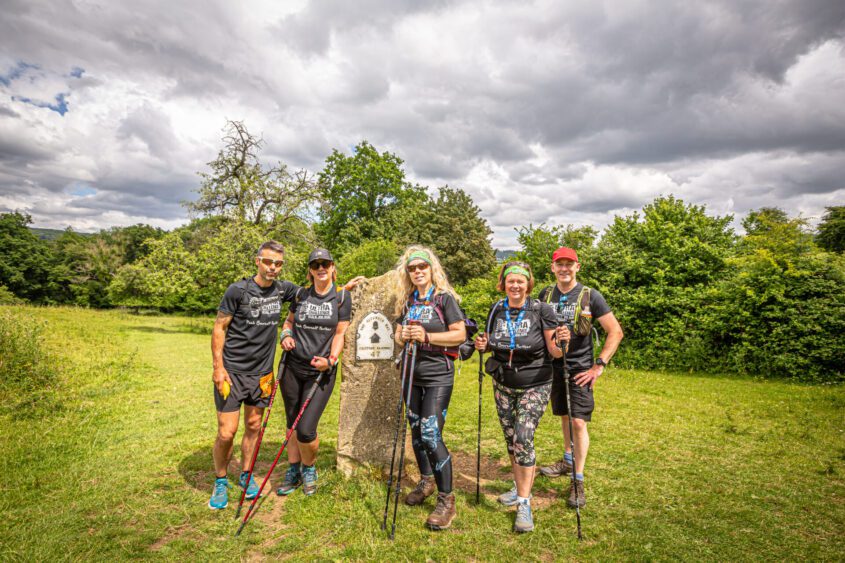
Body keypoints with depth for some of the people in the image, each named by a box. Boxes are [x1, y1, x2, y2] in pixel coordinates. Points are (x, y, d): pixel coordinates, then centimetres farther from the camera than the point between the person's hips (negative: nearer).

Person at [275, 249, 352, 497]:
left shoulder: (342, 296, -2)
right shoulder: (301, 295, 5)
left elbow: (340, 333, -2)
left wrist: (330, 360, -16)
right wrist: (286, 336, -2)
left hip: (321, 370, -3)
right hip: (293, 367, 3)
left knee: (306, 429, -8)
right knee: (292, 424, 13)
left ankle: (309, 469, 23)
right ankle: (293, 472, 34)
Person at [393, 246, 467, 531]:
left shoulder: (444, 298, -7)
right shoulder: (407, 301, 10)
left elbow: (460, 334, -12)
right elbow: (398, 334, 15)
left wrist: (427, 337, -20)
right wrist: (402, 336, -8)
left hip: (438, 376, -6)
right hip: (412, 374, 6)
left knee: (431, 435, -12)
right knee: (416, 432, 15)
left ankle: (446, 500, 1)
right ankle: (426, 481, 37)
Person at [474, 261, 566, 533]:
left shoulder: (541, 311, -13)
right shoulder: (496, 309, -1)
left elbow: (554, 352, -10)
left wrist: (561, 342, -31)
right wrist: (483, 345, -8)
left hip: (534, 387, -4)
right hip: (503, 386, 4)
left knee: (523, 439, -14)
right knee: (511, 440, 13)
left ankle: (524, 504, -1)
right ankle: (520, 489, 35)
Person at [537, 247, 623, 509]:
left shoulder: (590, 296, -8)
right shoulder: (545, 295, 3)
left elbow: (615, 332, -7)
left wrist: (599, 365, -12)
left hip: (579, 369, -4)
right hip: (553, 367, 4)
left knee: (578, 421, -7)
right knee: (564, 416, 17)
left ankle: (578, 480, 4)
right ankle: (568, 460, 38)